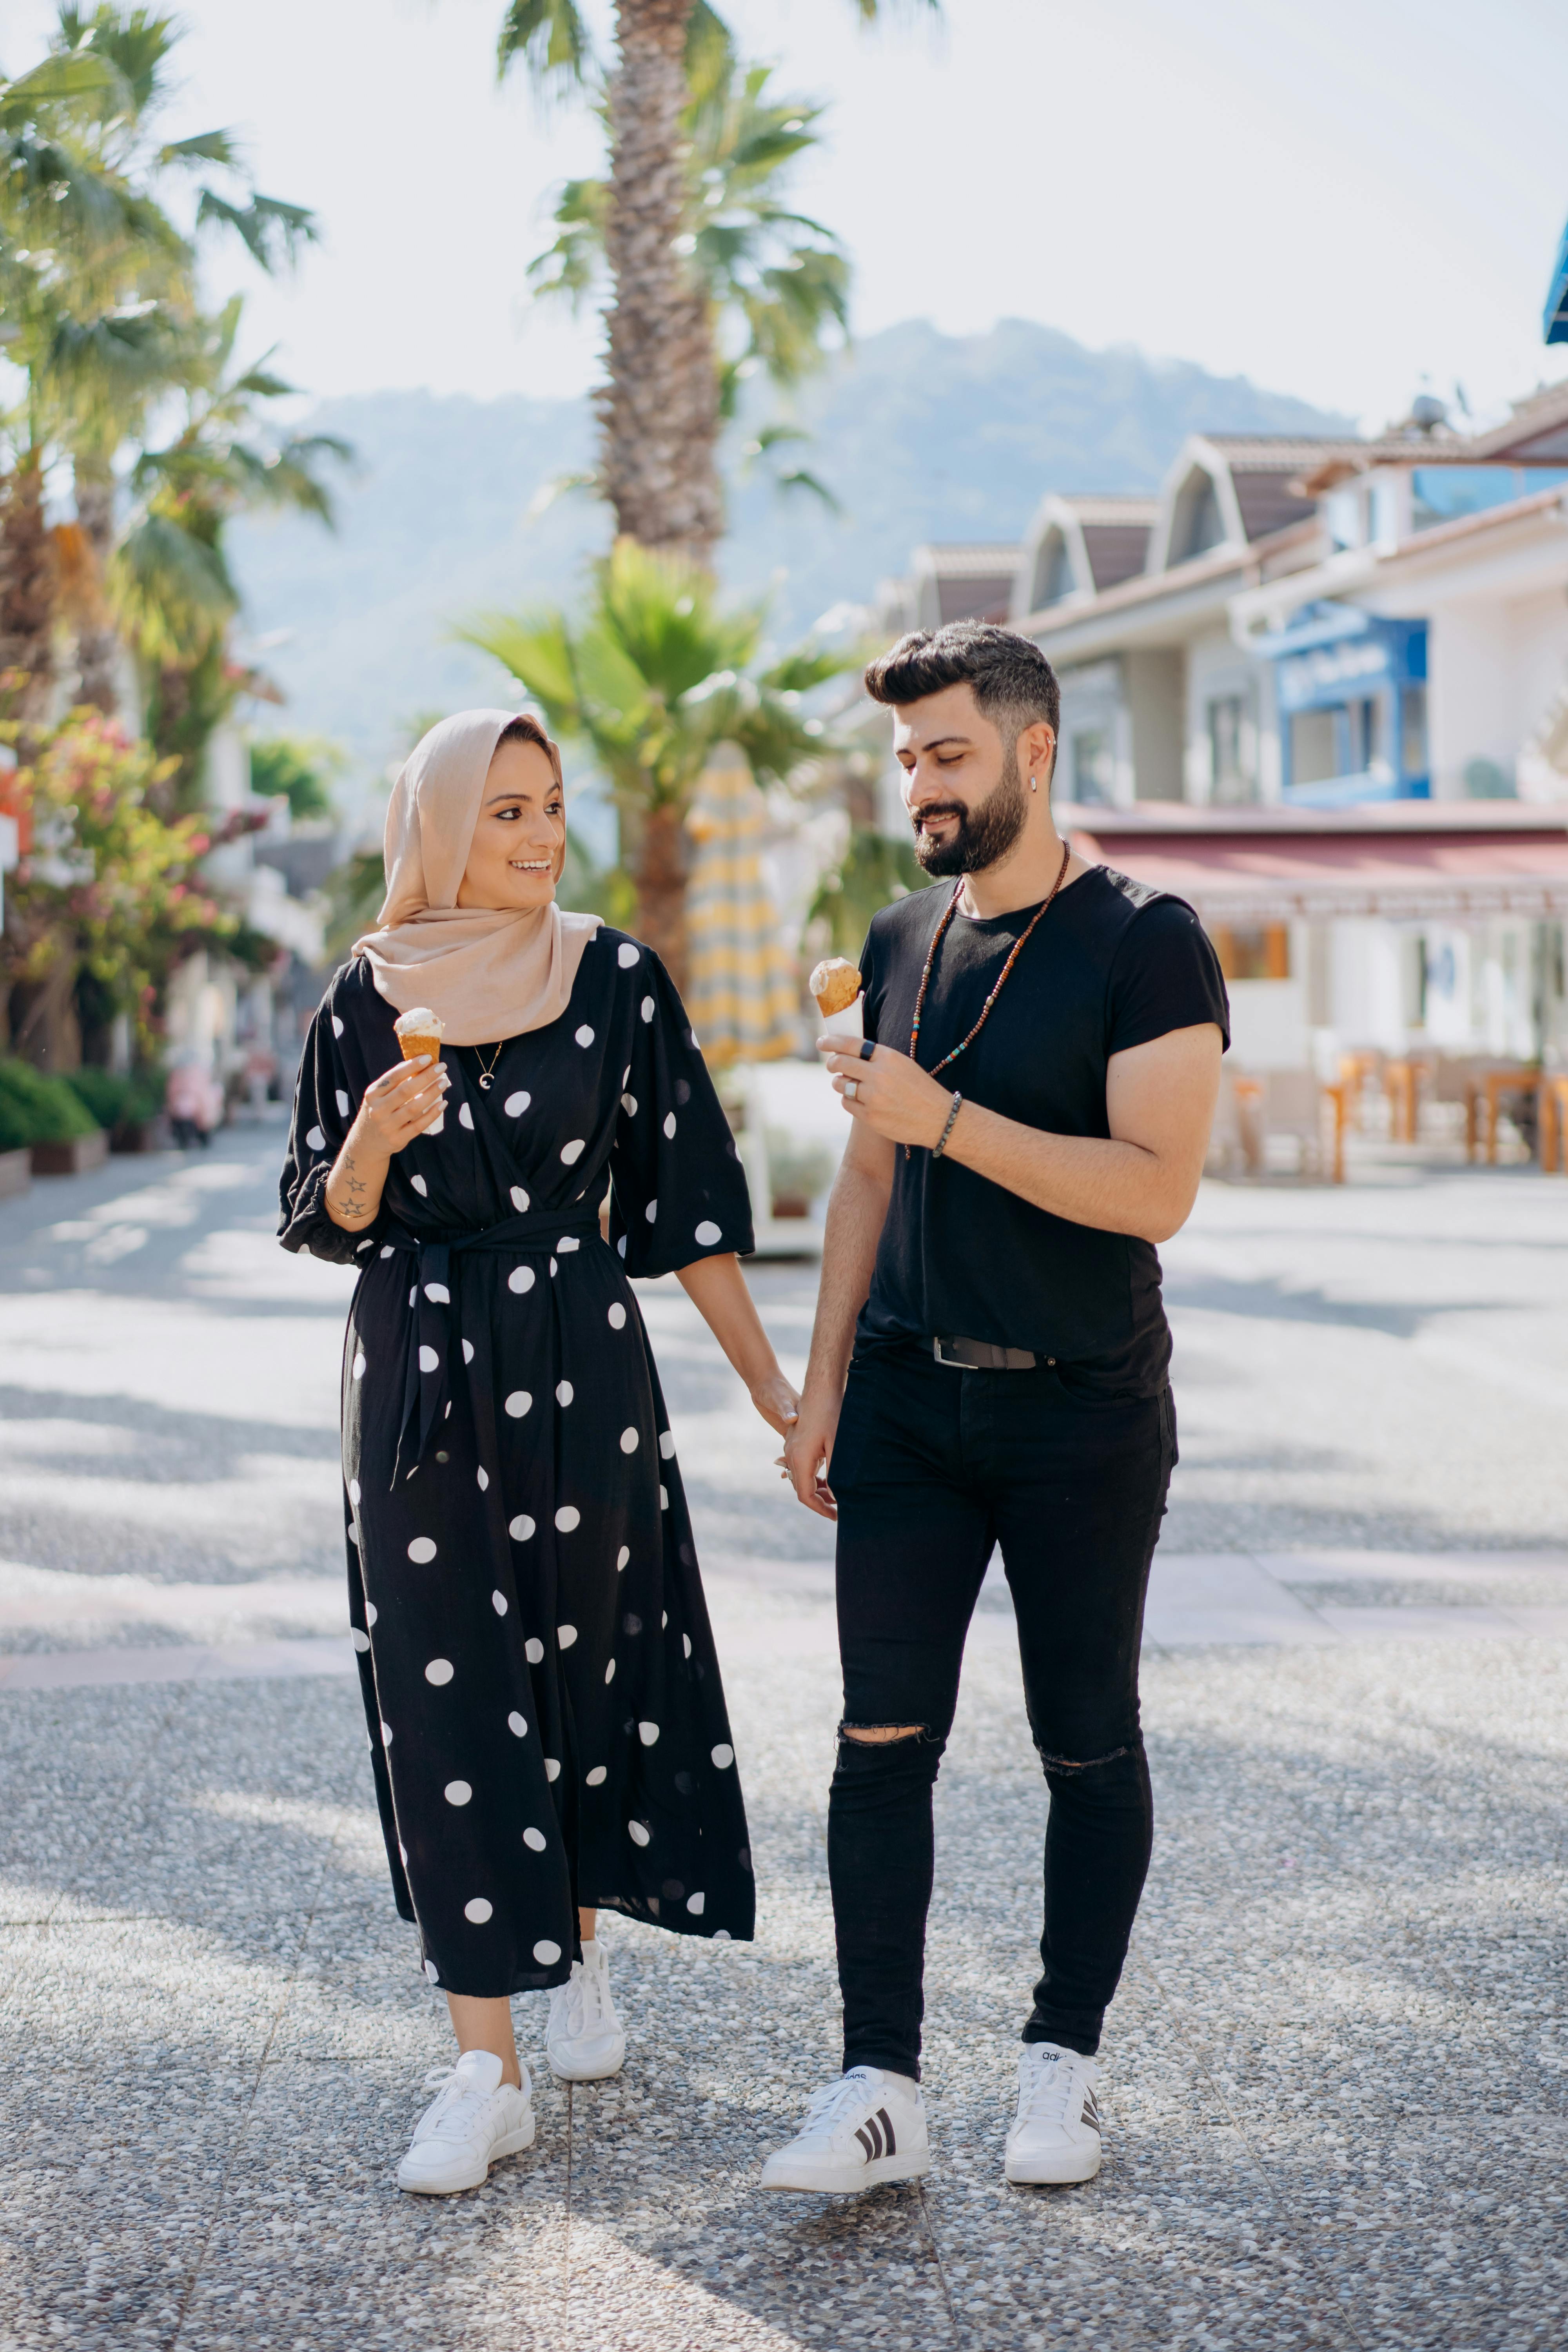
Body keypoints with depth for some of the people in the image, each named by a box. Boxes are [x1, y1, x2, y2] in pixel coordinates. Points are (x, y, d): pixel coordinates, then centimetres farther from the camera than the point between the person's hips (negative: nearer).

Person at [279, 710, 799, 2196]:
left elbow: (686, 1197, 1)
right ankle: (486, 2070, 3)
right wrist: (373, 1142, -17)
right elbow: (323, 1223, 5)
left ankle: (580, 1950, 36)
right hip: (417, 1371, 1)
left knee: (583, 1665, 8)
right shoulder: (367, 995, 2)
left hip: (578, 1368, -1)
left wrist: (766, 1380, -1)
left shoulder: (616, 978, -2)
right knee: (443, 1695, -1)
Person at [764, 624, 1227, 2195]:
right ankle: (879, 2088, 1)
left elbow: (1156, 1188, -20)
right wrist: (823, 1383, 11)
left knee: (1087, 1746, 7)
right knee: (883, 1737, -2)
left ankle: (1063, 2065, 21)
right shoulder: (901, 942, 9)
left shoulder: (1144, 944, -10)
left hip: (1083, 1413, -4)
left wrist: (944, 1117, -23)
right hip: (909, 1400, 5)